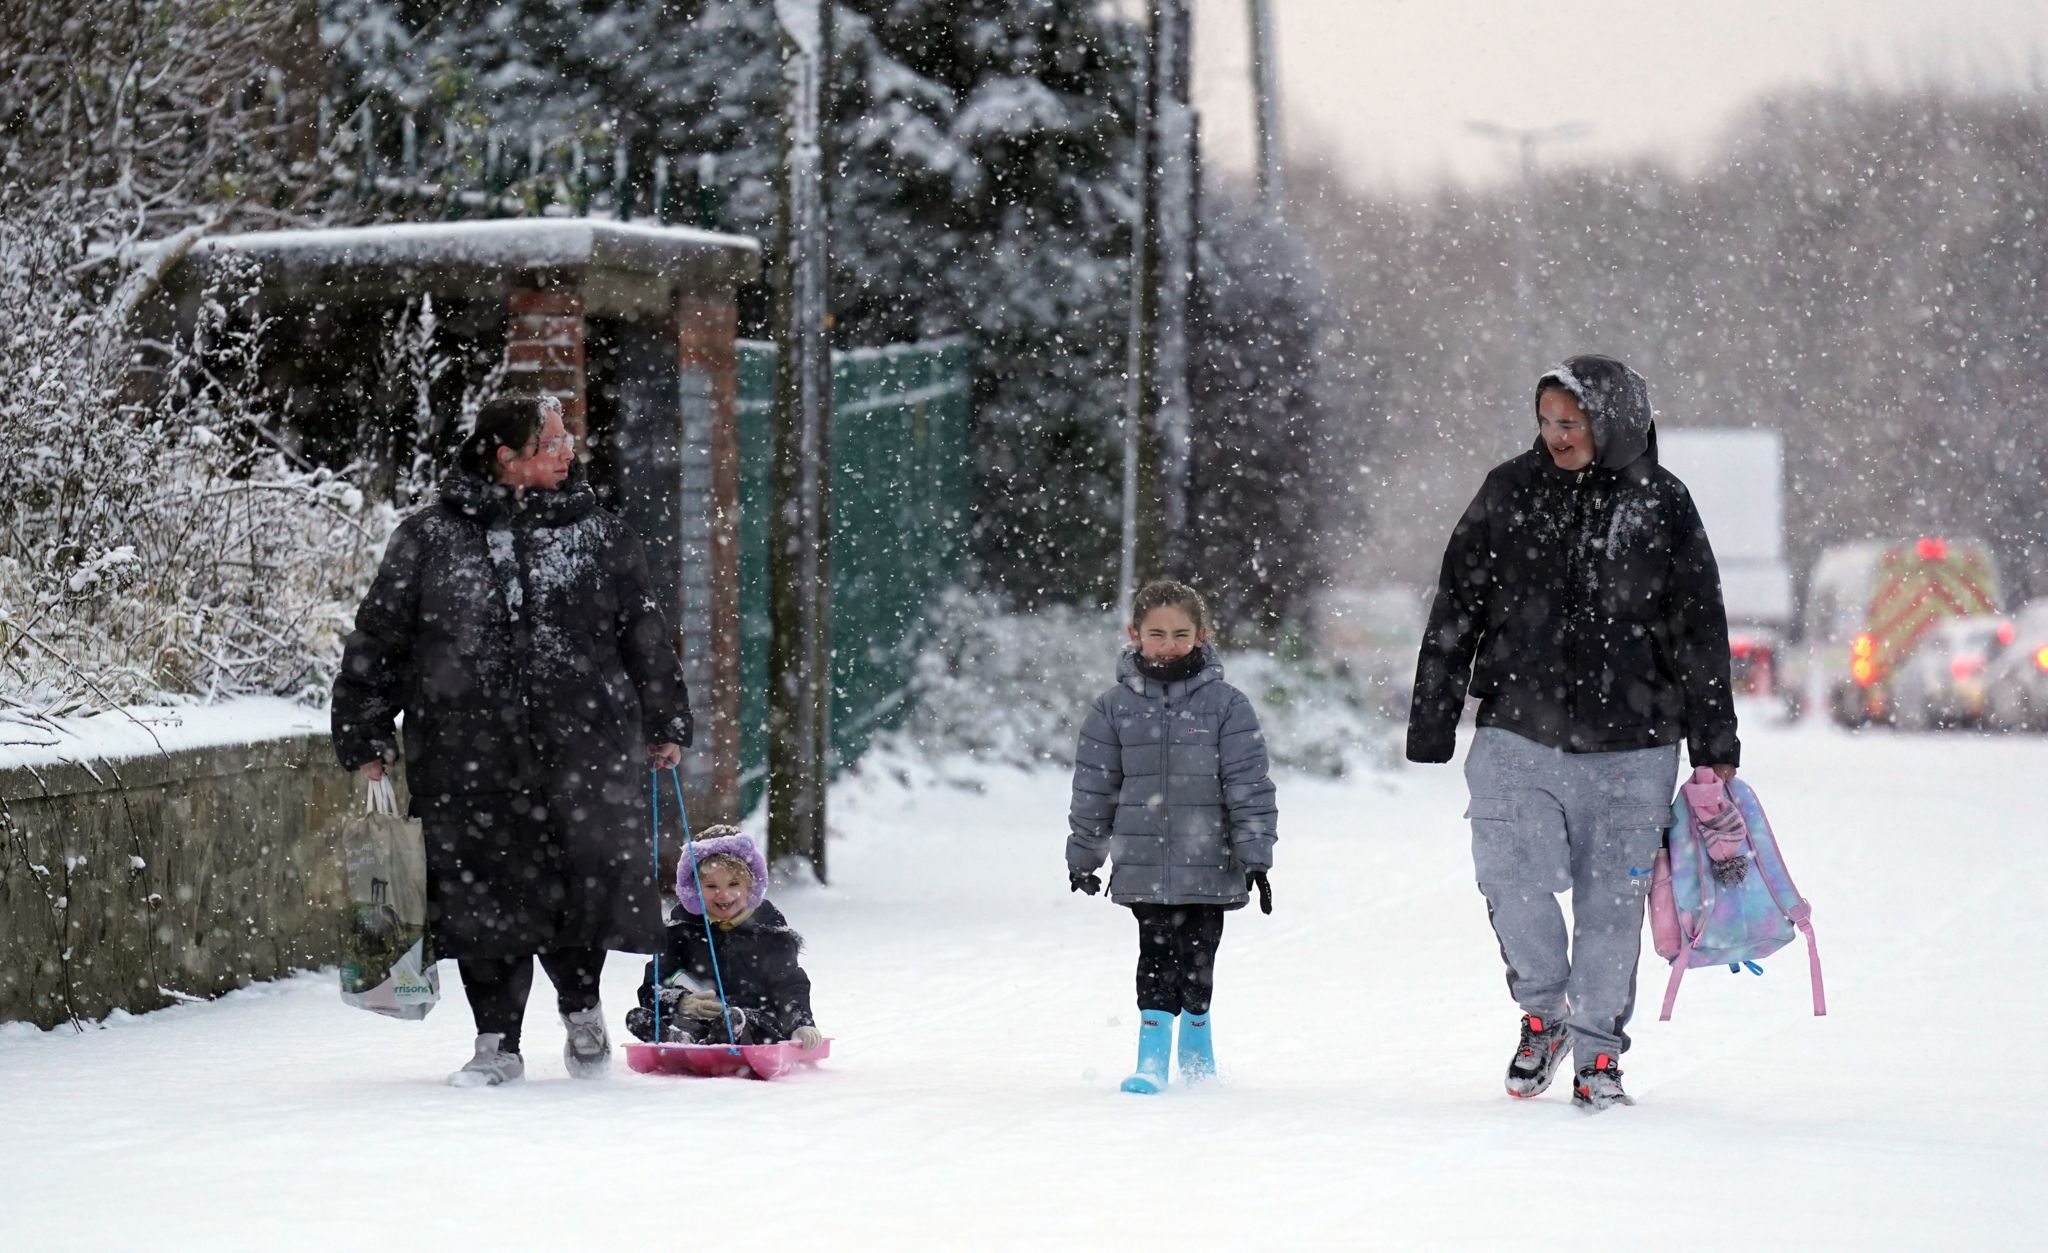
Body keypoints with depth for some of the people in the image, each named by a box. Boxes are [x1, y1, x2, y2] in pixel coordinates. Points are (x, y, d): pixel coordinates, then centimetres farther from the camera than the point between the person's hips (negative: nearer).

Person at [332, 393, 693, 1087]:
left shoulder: (599, 535, 8)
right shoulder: (430, 538, 2)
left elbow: (645, 634, 16)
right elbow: (378, 638, 7)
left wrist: (665, 725, 18)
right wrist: (367, 738, 6)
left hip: (582, 746, 1)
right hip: (467, 756, -1)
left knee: (585, 885, -4)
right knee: (483, 895, 2)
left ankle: (581, 1005, 24)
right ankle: (497, 1044, 16)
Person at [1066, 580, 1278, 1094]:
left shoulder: (1226, 705, -2)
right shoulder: (1116, 708, 3)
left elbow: (1248, 786, -2)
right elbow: (1094, 788, 9)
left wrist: (1255, 857, -6)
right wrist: (1083, 857, 13)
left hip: (1208, 862, 0)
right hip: (1143, 865, 0)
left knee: (1197, 956, 7)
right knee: (1156, 955, -4)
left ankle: (1196, 1044, 28)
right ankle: (1152, 1057, -1)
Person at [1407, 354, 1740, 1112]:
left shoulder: (1661, 507, 2)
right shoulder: (1510, 494, 4)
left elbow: (1701, 633, 7)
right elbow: (1456, 612, 8)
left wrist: (1714, 745, 6)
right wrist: (1432, 722, 5)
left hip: (1630, 746, 0)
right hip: (1519, 735, 0)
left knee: (1612, 902, 2)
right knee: (1513, 882, -10)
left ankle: (1598, 1051, 16)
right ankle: (1543, 1010, 16)